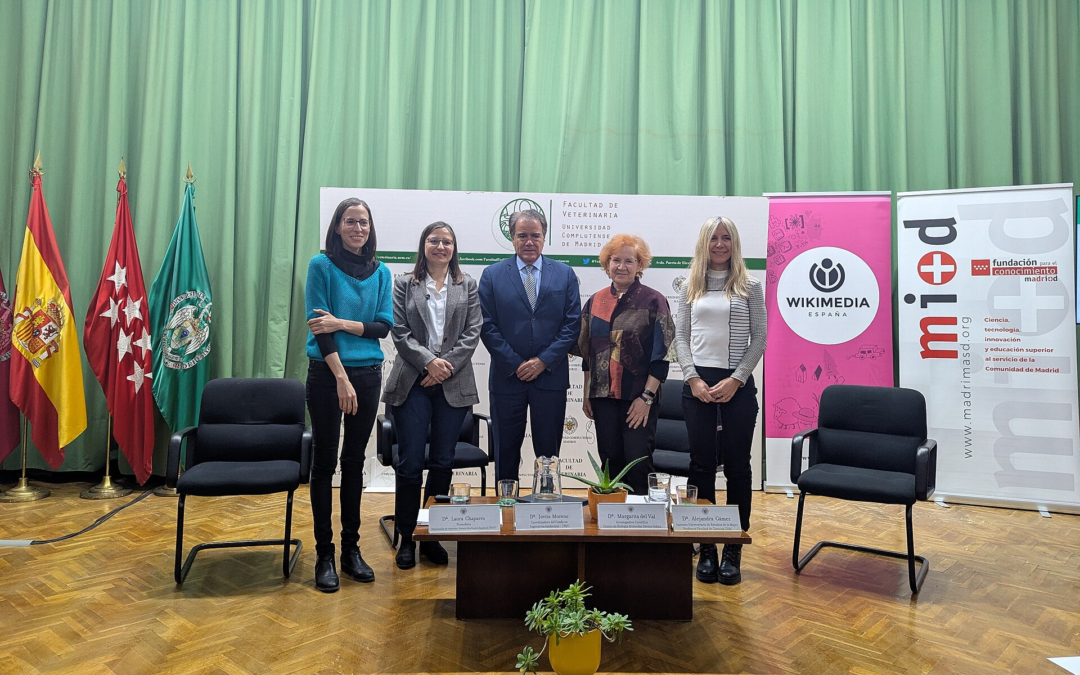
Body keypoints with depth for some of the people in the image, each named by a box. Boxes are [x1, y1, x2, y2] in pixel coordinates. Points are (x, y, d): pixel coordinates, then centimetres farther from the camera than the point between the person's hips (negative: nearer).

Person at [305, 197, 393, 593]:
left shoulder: (381, 273, 7)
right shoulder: (321, 265, -4)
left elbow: (384, 326, 1)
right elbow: (318, 325, -10)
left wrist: (342, 323, -15)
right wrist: (342, 378, -15)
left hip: (368, 375, 4)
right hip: (327, 374, -3)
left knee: (354, 462, 11)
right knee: (325, 462, 3)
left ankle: (351, 549, 21)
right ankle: (324, 555, 12)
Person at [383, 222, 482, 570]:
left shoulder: (468, 286, 11)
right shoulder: (404, 284, 8)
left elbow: (472, 333, 3)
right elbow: (399, 332, 0)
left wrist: (447, 365, -9)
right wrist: (429, 361, -12)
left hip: (454, 384, 1)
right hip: (412, 382, -1)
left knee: (443, 462, 6)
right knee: (410, 462, -1)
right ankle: (406, 538, 12)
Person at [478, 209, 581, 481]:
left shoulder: (565, 274, 6)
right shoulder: (492, 275, 3)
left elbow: (572, 324, 1)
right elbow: (487, 326, -2)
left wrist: (544, 361, -9)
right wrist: (515, 364, -9)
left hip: (550, 375, 0)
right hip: (507, 377, 0)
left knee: (548, 452, 8)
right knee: (506, 451, 9)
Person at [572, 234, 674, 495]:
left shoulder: (653, 301, -3)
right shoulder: (595, 302, 9)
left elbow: (661, 354, -7)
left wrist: (646, 397, -12)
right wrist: (586, 394, 11)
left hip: (638, 398, -4)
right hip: (603, 396, 4)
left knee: (639, 463, -2)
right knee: (610, 461, 10)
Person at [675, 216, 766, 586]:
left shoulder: (750, 286, 4)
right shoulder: (689, 286, 8)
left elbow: (759, 338, 1)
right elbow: (680, 336, 6)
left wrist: (736, 380, -9)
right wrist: (693, 378, -6)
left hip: (737, 384, -1)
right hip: (697, 383, 1)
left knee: (737, 465, 3)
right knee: (702, 465, 4)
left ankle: (733, 550, 14)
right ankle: (706, 548, 15)